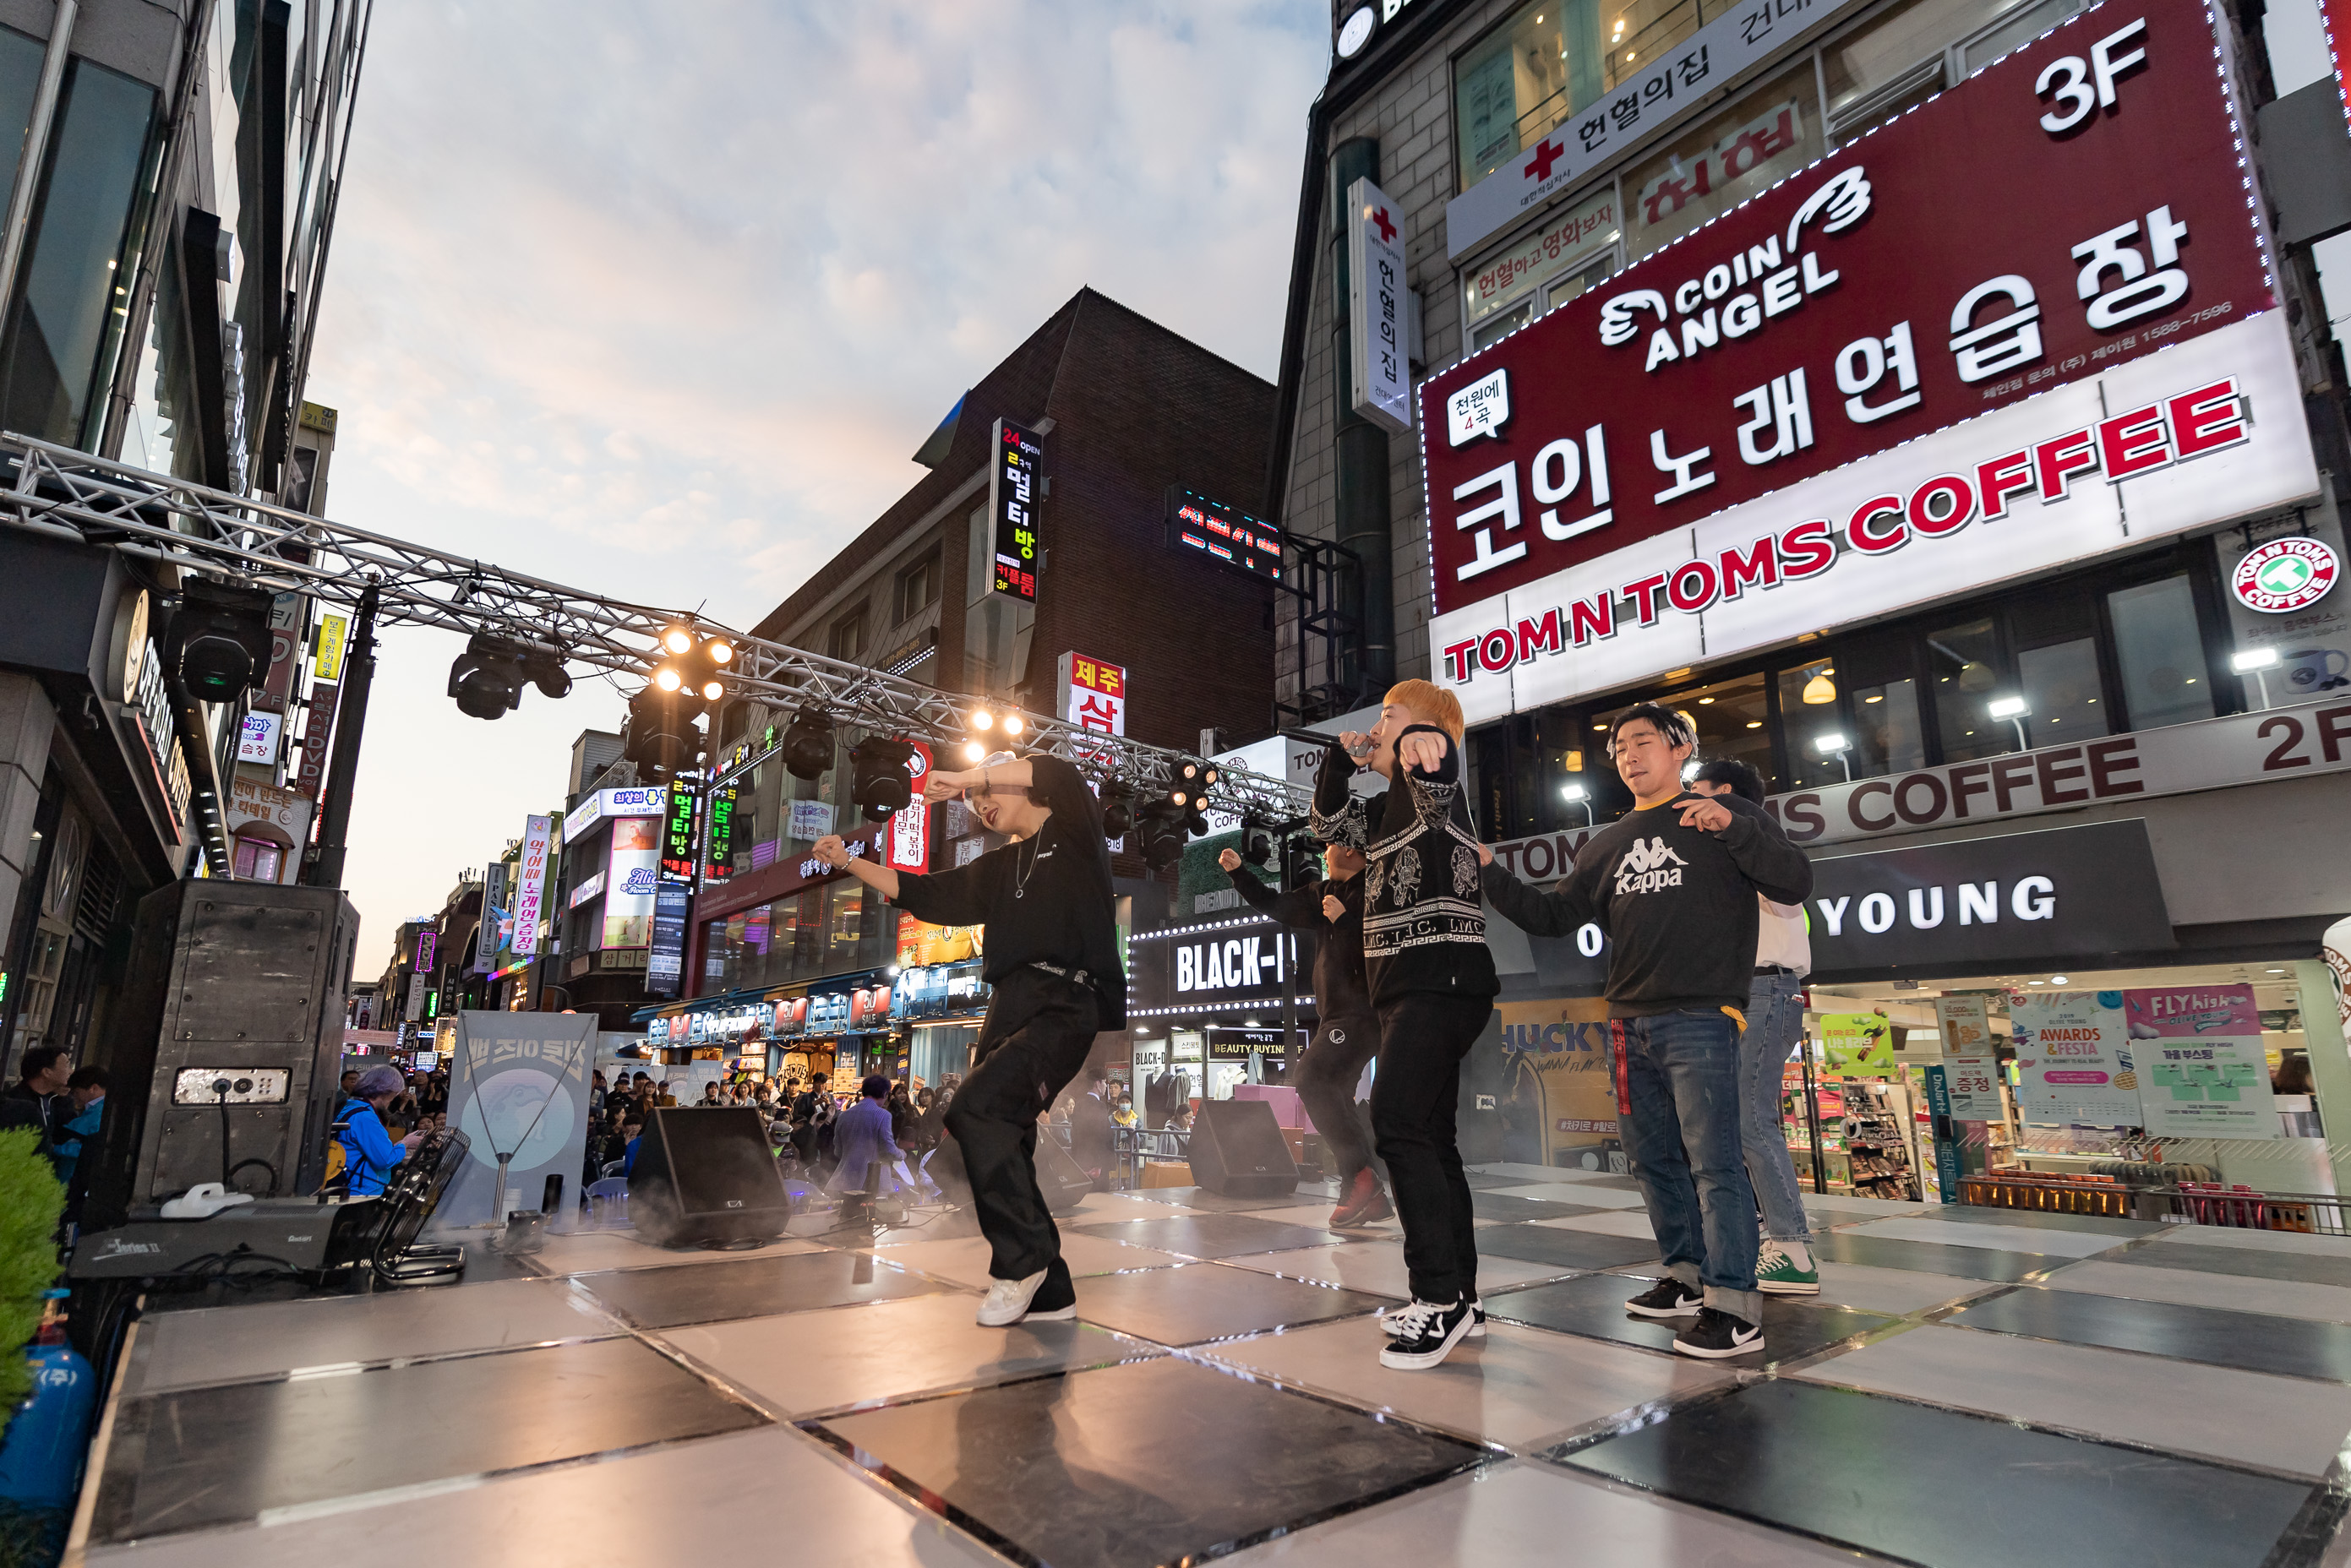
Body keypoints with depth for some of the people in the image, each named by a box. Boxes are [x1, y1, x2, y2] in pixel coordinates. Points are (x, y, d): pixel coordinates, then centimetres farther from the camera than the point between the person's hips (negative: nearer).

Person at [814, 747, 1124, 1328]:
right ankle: (1049, 1293, 13)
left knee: (976, 1109, -25)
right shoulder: (1000, 868, 28)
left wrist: (964, 776, -3)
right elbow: (922, 892, 28)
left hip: (1066, 1003, -8)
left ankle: (1021, 1259, -11)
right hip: (1010, 1007, 8)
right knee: (1004, 1150, 3)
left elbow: (1053, 772, -11)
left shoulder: (1073, 833, 9)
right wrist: (847, 862, 22)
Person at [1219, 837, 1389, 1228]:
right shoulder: (1324, 892, 16)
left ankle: (1359, 1174, -16)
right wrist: (1238, 871, 16)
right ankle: (1372, 1197, 13)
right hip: (1336, 1015, 10)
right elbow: (1275, 905, 22)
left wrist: (1344, 920, -20)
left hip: (1361, 1012, -10)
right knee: (1335, 1099, 9)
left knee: (1309, 1078, -21)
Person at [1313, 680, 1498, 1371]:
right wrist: (1342, 756, 15)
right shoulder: (1387, 809, 19)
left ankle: (1442, 1295, -14)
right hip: (1406, 985, 10)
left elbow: (1436, 756, -30)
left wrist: (1419, 742, -54)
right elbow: (1327, 823, 27)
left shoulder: (1432, 784, -6)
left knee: (1397, 1120, -20)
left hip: (1443, 979, -10)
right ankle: (1457, 1300, 19)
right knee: (1428, 1137, 11)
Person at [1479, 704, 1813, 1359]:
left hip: (1700, 1020, -6)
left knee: (1713, 1160, -8)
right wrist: (1491, 875, 4)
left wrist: (1733, 826, -21)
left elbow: (1794, 882, -7)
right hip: (1629, 1025, 6)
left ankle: (1734, 1305, -2)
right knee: (1654, 1158, 12)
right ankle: (1688, 1275, 26)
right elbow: (1553, 916, 16)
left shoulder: (1728, 816, 4)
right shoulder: (1607, 844, 18)